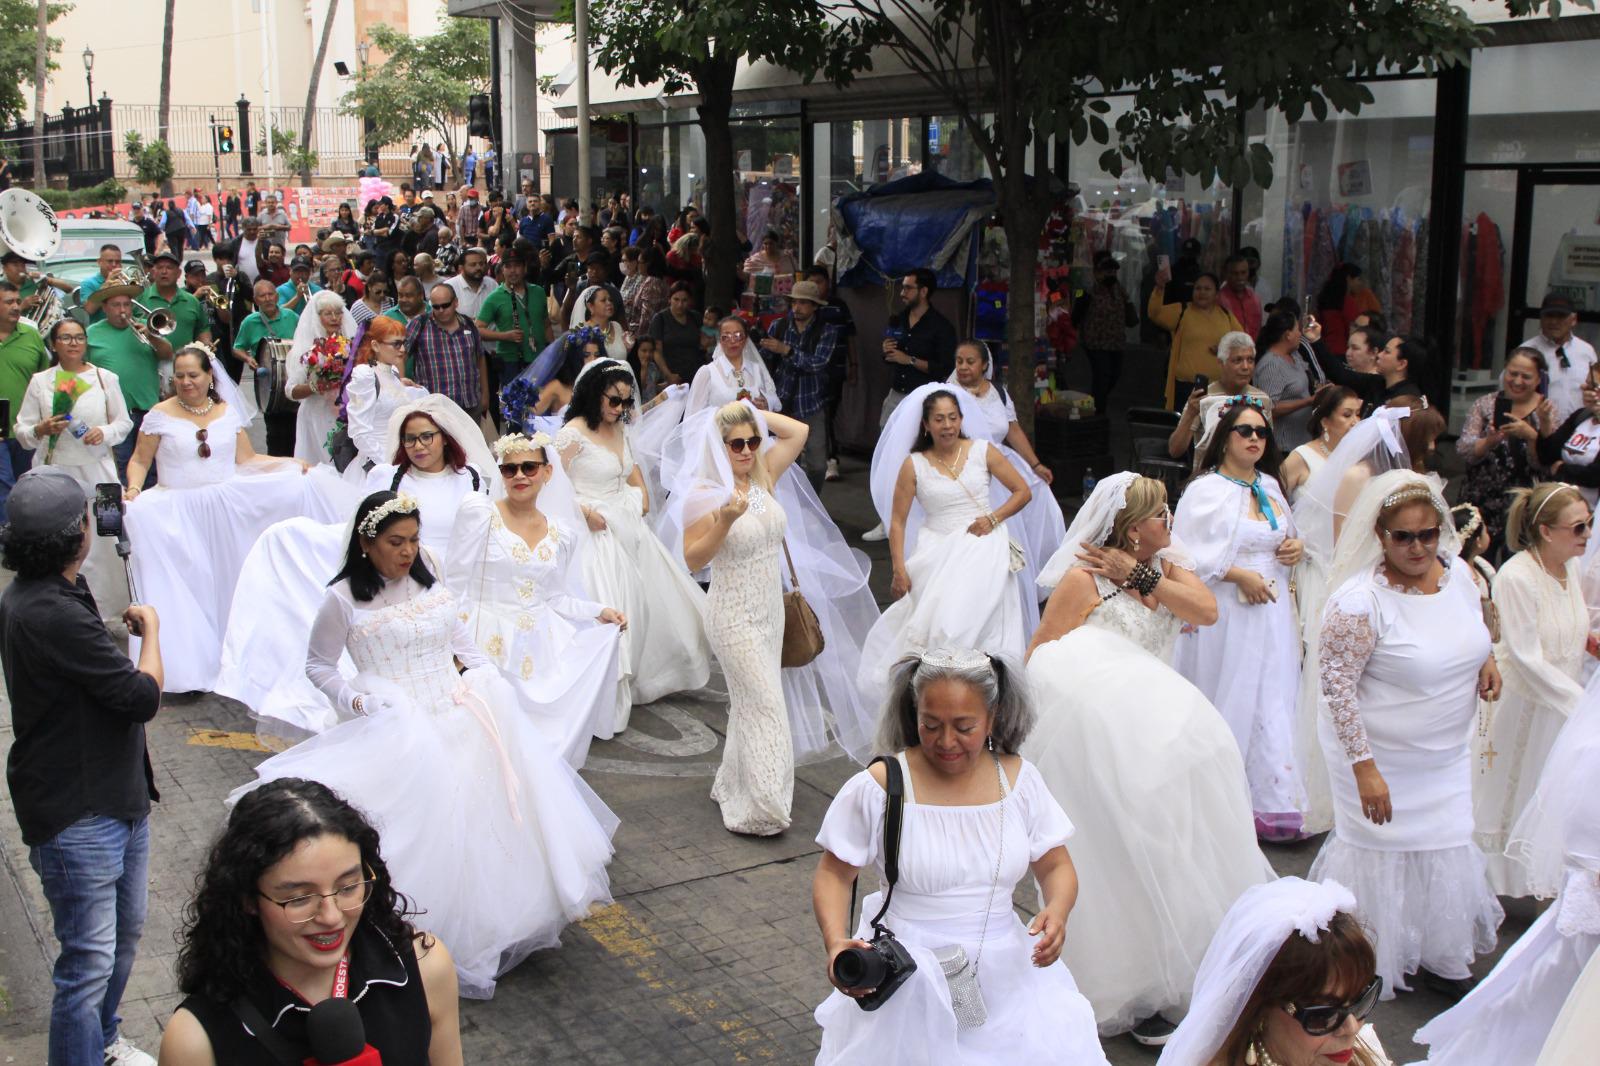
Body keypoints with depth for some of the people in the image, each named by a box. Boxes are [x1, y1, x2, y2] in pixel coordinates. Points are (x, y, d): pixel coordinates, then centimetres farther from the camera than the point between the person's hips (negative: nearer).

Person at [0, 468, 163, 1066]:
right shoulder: (51, 614, -27)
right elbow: (143, 695, -24)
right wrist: (150, 628, -7)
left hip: (116, 800, 11)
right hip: (78, 818, -11)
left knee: (125, 932, 24)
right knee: (90, 961, 0)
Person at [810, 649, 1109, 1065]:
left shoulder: (1018, 779, 0)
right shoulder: (880, 786, -10)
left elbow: (1056, 867, 8)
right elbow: (833, 875, -1)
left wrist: (1057, 912, -14)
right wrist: (836, 944, -19)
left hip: (1005, 966, 3)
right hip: (907, 978, -3)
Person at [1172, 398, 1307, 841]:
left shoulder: (1270, 486, 12)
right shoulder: (1205, 490, -9)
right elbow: (1187, 555, -15)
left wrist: (1297, 547, 4)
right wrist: (1239, 575, -18)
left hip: (1272, 612, 6)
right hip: (1227, 616, -6)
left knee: (1272, 704, 5)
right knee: (1228, 704, 1)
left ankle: (1273, 804, 9)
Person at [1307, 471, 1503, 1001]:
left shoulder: (1458, 571, -4)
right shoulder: (1361, 600, -26)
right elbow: (1336, 685, -23)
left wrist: (1486, 660, -3)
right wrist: (1364, 768, -24)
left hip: (1445, 757, 6)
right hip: (1382, 758, -6)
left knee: (1446, 852, 15)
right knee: (1382, 855, 9)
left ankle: (1440, 959, 36)